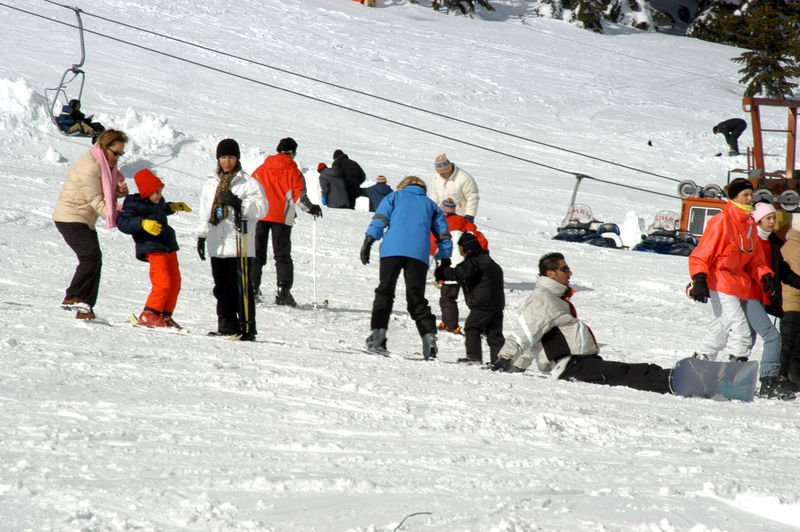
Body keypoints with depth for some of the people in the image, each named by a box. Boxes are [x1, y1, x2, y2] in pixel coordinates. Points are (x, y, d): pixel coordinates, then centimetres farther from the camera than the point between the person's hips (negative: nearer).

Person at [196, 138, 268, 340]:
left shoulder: (248, 183, -2)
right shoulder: (211, 184, 16)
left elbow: (262, 207, -10)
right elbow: (205, 213, 22)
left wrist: (239, 203, -22)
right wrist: (202, 235, 16)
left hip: (240, 245, -6)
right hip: (217, 245, 6)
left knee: (241, 287, -6)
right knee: (222, 288, 8)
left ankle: (247, 328, -3)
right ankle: (227, 326, 15)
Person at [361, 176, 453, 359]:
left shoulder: (395, 196, 23)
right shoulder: (431, 205, 29)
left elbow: (379, 219, 7)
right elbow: (444, 235, 23)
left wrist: (368, 241, 1)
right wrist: (445, 261, 24)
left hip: (392, 250, -2)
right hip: (419, 254, 2)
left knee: (385, 292, 4)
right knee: (417, 299, 6)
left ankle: (378, 334, -10)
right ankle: (429, 337, -11)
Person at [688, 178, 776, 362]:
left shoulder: (750, 224, 13)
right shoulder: (721, 221, -11)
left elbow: (755, 259, 18)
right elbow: (701, 255, -12)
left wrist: (765, 277, 2)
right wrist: (699, 280, -23)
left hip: (739, 287, 9)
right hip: (720, 286, -9)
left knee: (720, 333, 15)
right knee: (740, 332, -17)